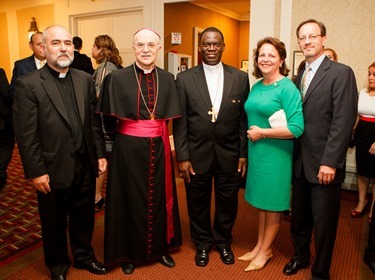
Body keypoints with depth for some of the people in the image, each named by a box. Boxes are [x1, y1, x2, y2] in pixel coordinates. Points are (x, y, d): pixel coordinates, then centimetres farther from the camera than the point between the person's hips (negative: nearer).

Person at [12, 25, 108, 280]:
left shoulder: (85, 80, 4)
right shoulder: (28, 84, -10)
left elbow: (94, 121, 7)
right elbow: (26, 134, -12)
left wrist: (100, 154, 4)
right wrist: (36, 171, -13)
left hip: (85, 166, 4)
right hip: (52, 170, -3)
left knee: (84, 216, 19)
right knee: (54, 222, 16)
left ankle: (84, 256, 43)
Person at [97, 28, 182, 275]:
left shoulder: (168, 79, 2)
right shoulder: (117, 78, -6)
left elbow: (170, 117, 9)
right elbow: (109, 122, 0)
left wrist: (156, 132, 1)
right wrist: (126, 137, 6)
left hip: (158, 149, 3)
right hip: (128, 149, -2)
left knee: (159, 198, 14)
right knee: (130, 199, 10)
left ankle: (160, 247, 35)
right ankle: (129, 252, 31)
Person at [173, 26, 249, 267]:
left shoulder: (241, 77, 1)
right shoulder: (185, 78, -2)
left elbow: (244, 119, 3)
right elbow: (179, 122, -3)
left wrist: (244, 154, 0)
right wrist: (182, 157, -7)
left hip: (230, 155, 1)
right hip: (197, 154, 0)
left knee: (227, 203, 15)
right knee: (198, 204, 14)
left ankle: (224, 242, 41)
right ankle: (203, 243, 39)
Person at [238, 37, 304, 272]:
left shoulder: (287, 88, -15)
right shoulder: (257, 86, 6)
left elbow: (296, 128, -22)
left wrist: (262, 133, -18)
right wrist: (251, 134, 1)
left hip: (276, 153, -7)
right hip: (256, 151, 7)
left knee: (272, 203, 10)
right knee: (261, 201, 18)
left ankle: (265, 250, 28)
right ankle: (260, 246, 35)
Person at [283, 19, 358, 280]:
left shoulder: (341, 73, -7)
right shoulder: (299, 77, 12)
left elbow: (343, 121, -15)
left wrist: (329, 162, -19)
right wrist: (293, 155, 3)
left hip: (324, 164, -5)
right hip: (300, 162, 6)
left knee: (324, 222, 9)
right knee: (299, 216, 18)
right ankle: (300, 256, 39)